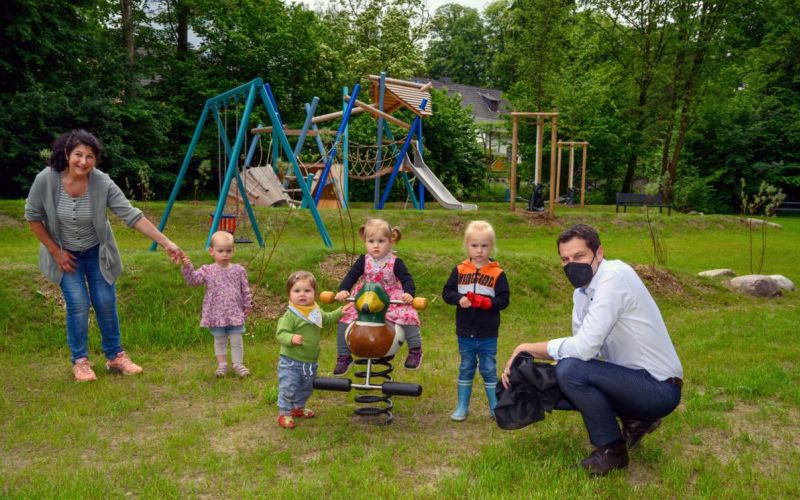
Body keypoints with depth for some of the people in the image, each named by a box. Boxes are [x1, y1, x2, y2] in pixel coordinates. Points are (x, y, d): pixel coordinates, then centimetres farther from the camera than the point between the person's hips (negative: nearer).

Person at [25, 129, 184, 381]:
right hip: (65, 253, -1)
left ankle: (115, 357, 19)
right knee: (78, 303, -8)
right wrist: (55, 251, -8)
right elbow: (33, 217, -9)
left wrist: (167, 243, -33)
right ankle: (80, 361, 10)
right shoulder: (46, 180, -23)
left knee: (106, 302, 1)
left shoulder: (103, 184, -24)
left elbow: (132, 216, -26)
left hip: (96, 252, 1)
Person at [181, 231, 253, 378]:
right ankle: (222, 365, 22)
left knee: (236, 341, 6)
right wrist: (187, 267, -27)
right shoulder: (207, 270, -4)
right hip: (217, 315, -1)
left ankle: (238, 364, 18)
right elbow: (193, 280, -14)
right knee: (219, 341, 11)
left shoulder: (239, 270, 0)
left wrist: (248, 305, 7)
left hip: (235, 314, 1)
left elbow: (245, 290, 6)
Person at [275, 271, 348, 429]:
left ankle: (298, 408, 44)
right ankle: (284, 414, 17)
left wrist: (340, 311, 17)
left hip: (311, 362, 7)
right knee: (288, 389, -1)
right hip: (290, 362, -7)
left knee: (306, 388, 23)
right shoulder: (290, 316, -21)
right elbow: (281, 333, -25)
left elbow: (327, 319, 23)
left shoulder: (316, 312, 2)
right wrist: (291, 338, -43)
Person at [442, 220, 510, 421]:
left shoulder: (497, 273, -6)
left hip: (488, 335, -2)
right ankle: (462, 407, 25)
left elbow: (504, 299, -9)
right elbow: (447, 292, -1)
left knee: (489, 370, 8)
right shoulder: (460, 270, 0)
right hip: (465, 333, 2)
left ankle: (495, 408, 21)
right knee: (466, 369, 15)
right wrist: (459, 299, -20)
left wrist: (484, 302, -24)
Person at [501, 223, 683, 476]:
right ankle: (635, 420, 14)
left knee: (570, 370, -27)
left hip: (659, 388, -9)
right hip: (630, 378, 9)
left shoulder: (615, 277, -23)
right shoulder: (582, 290, 5)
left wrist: (527, 348, -16)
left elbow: (584, 348, -29)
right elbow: (581, 348, 5)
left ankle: (612, 450, -4)